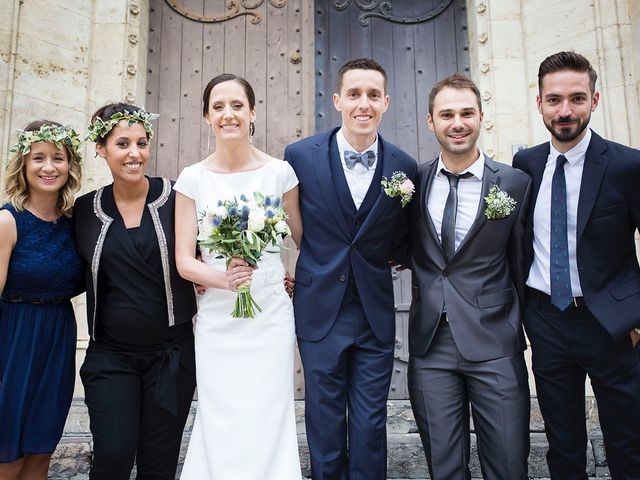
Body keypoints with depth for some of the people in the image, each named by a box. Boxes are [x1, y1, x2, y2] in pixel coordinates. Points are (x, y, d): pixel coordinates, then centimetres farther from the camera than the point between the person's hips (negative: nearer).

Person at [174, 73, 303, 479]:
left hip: (270, 316, -1)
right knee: (220, 426, 7)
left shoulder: (279, 172, -1)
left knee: (267, 423, 3)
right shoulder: (193, 178, 1)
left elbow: (305, 240, 10)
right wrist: (223, 279, -17)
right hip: (217, 319, 1)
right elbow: (184, 260, 0)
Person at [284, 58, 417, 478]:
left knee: (370, 428, 11)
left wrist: (387, 261, -2)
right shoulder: (301, 156, -5)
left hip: (376, 315, 1)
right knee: (324, 426, 13)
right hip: (320, 312, -1)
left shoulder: (404, 167, -1)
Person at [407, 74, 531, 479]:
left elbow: (521, 261, 5)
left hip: (495, 344, -2)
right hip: (430, 344, 2)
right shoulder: (414, 181, 4)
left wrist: (524, 326, 8)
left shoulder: (516, 183, -2)